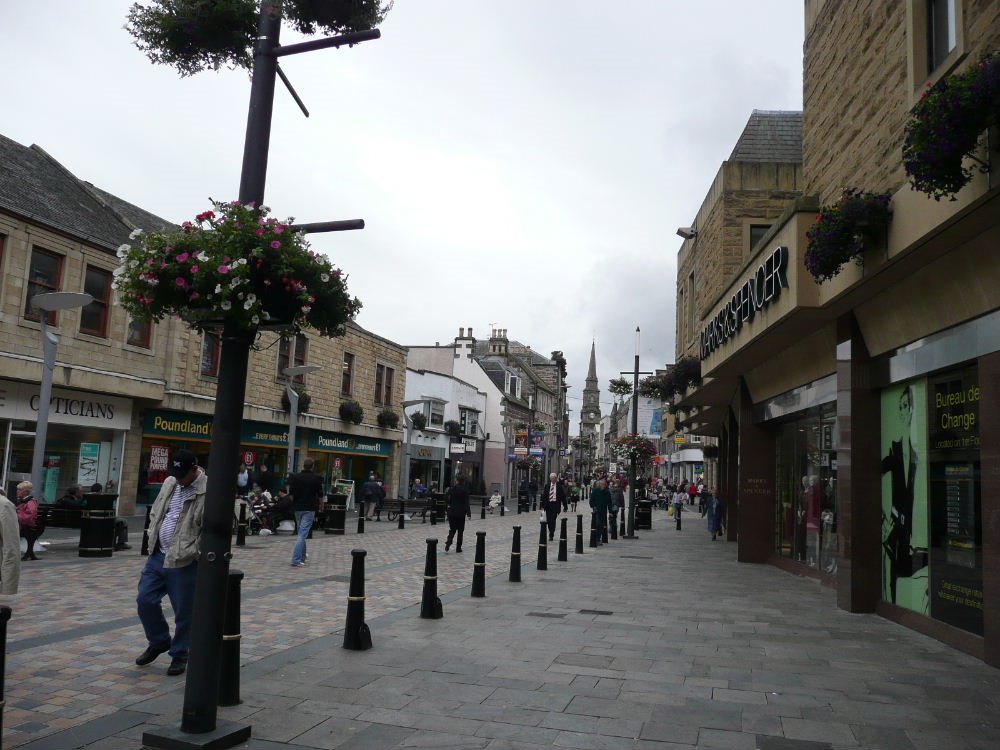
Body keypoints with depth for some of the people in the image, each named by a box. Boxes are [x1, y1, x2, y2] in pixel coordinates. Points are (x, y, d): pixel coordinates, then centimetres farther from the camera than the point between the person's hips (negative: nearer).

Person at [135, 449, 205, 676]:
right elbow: (155, 513, 20)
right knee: (145, 601, 11)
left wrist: (191, 552, -17)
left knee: (184, 612, 5)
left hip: (183, 563, -7)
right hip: (157, 556, 7)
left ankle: (179, 656, 24)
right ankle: (158, 642, 34)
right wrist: (154, 537, 8)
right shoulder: (169, 483, 7)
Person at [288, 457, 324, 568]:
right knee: (303, 534, -7)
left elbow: (291, 494, 3)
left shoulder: (295, 477, -1)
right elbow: (320, 495, -1)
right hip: (310, 509, -4)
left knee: (301, 532, 19)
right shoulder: (316, 478, -7)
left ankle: (302, 556, 29)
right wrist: (321, 505, 17)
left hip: (297, 508, 4)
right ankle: (296, 560, -14)